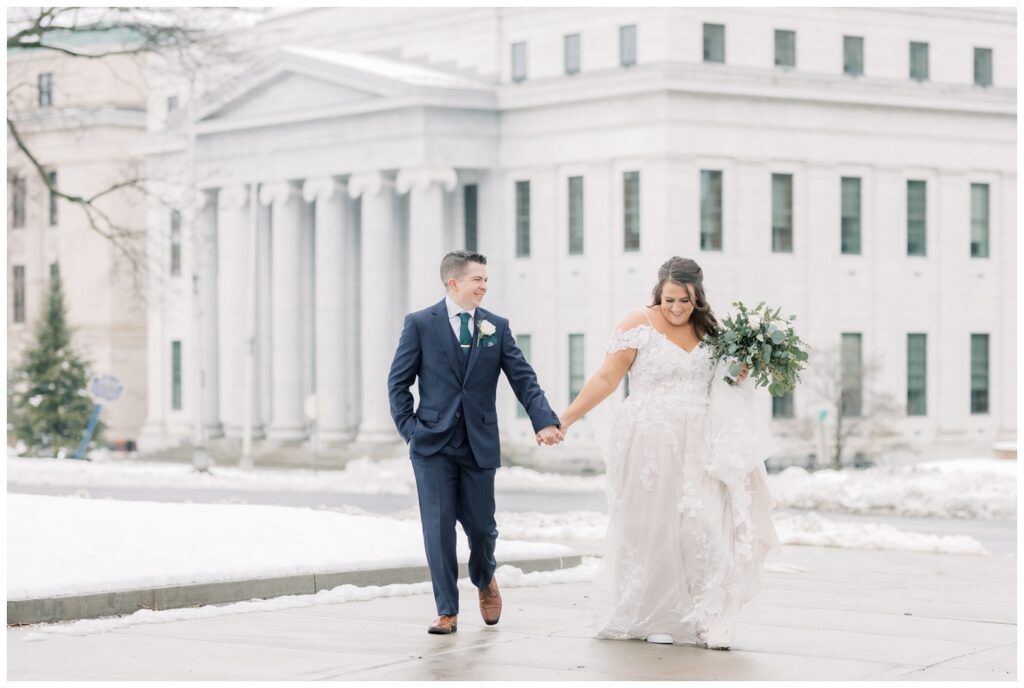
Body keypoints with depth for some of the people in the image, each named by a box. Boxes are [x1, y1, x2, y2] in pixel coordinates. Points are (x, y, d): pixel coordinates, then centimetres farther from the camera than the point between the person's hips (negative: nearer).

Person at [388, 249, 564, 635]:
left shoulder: (497, 327, 6)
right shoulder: (420, 324, 0)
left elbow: (524, 379, 0)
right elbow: (398, 382, 3)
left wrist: (545, 421, -13)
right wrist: (410, 429, -6)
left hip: (479, 444, 2)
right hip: (434, 444, -2)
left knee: (481, 526, 5)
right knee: (439, 528, -3)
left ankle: (485, 580, 37)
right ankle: (447, 612, 5)